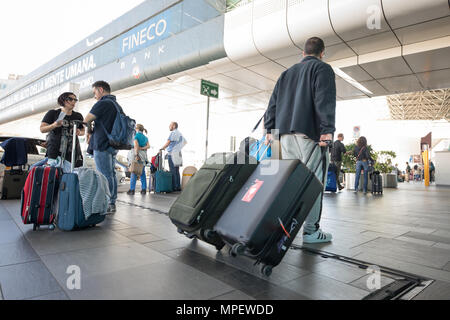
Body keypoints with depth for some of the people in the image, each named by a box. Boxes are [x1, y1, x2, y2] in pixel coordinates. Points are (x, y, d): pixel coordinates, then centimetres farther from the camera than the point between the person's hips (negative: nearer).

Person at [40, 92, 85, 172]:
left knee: (68, 172, -7)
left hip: (72, 151, 3)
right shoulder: (53, 113, 7)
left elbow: (83, 131, 24)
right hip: (55, 150, -2)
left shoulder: (78, 116, 16)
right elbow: (42, 129, 4)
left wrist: (79, 132, -1)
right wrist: (54, 125, -15)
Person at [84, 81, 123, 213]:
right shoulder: (118, 105, 16)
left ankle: (106, 205, 0)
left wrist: (89, 131, 10)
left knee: (105, 176, -5)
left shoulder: (103, 103, -11)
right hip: (113, 144, 9)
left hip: (102, 145, -8)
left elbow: (87, 119, -11)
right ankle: (112, 204, 15)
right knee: (111, 174, 10)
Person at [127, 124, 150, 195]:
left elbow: (136, 145, -16)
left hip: (137, 155, -5)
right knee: (142, 173, 8)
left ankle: (132, 190, -3)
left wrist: (136, 155, -19)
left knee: (134, 173, -3)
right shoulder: (145, 137, 14)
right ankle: (144, 189, 7)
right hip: (143, 156, 5)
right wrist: (142, 148, -5)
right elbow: (148, 146, 2)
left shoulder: (136, 136, -3)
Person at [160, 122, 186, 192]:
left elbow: (168, 142, -17)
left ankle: (174, 187, -8)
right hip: (178, 154, 9)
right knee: (177, 171, 9)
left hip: (172, 153, -9)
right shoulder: (179, 133, 18)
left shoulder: (173, 133, -9)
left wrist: (162, 148, -6)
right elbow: (185, 142, 29)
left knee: (173, 171, -7)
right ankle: (178, 187, 10)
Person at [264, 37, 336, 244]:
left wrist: (270, 129, 16)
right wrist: (327, 130, -16)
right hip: (309, 132, -6)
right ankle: (311, 230, -2)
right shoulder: (322, 69, 6)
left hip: (285, 133, 6)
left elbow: (273, 102, 18)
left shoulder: (287, 73, 24)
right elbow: (325, 100, -10)